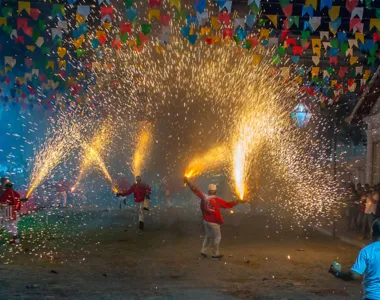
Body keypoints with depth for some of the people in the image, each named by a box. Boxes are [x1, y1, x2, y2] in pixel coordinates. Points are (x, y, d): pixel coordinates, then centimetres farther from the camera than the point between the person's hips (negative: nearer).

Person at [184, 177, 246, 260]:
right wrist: (238, 201, -5)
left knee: (208, 235, 23)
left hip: (206, 221, 6)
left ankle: (203, 251, 22)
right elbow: (228, 205, -14)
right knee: (217, 237, 9)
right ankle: (215, 254, 14)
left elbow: (195, 190, 0)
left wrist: (187, 181, 9)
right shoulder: (217, 200, -18)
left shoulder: (204, 197, -7)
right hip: (214, 222, -6)